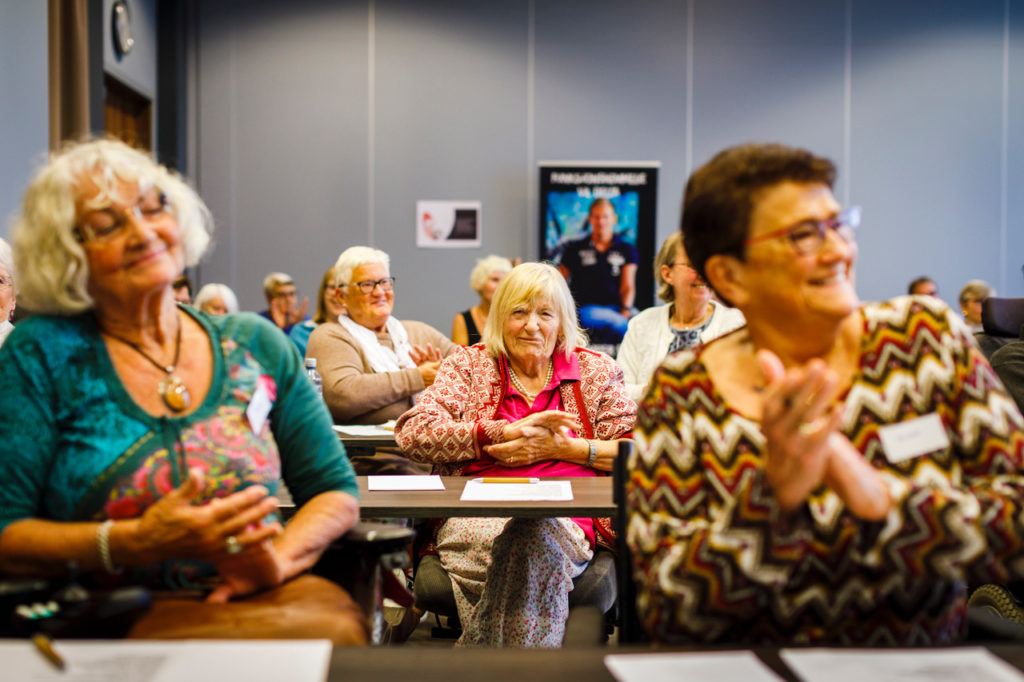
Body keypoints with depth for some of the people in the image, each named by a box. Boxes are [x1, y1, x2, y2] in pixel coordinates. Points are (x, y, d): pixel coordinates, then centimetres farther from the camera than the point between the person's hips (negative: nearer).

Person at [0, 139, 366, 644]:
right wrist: (136, 542, -20)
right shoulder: (41, 354, 2)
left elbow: (336, 492, 12)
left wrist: (280, 558, -10)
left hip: (255, 599, 5)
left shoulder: (255, 346, 11)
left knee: (335, 623, -33)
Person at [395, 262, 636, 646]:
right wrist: (510, 432, -6)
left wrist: (562, 448, -4)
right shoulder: (468, 366, 16)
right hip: (476, 519, 0)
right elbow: (413, 432, 0)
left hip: (565, 519, 0)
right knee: (519, 538, -37)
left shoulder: (595, 372, 18)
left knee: (534, 533, -37)